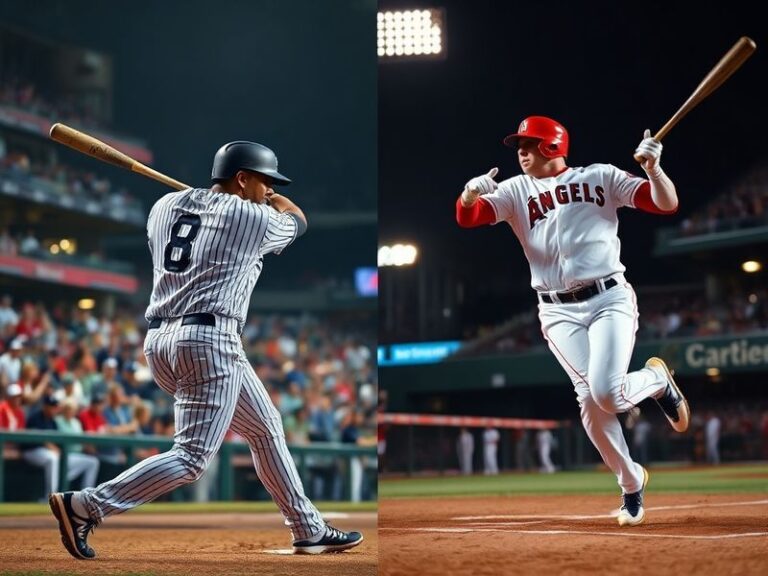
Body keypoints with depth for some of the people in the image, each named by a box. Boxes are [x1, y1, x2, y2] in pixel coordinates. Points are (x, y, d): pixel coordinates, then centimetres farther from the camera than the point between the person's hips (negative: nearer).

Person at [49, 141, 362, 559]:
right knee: (192, 457, -9)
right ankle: (85, 506, -17)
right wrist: (273, 198, 38)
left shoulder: (165, 205, 13)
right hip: (209, 340, -9)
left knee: (266, 429, 18)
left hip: (159, 338, 9)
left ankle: (309, 530, 23)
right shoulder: (253, 218, -1)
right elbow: (297, 220, 20)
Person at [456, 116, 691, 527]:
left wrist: (652, 166, -17)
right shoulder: (516, 191, 10)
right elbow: (466, 217, -4)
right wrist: (469, 194, -26)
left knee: (606, 392, -20)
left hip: (610, 299, -2)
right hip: (558, 312, 2)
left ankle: (657, 379, 15)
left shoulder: (602, 177, 6)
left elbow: (666, 204, 1)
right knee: (590, 397, -11)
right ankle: (630, 482, 11)